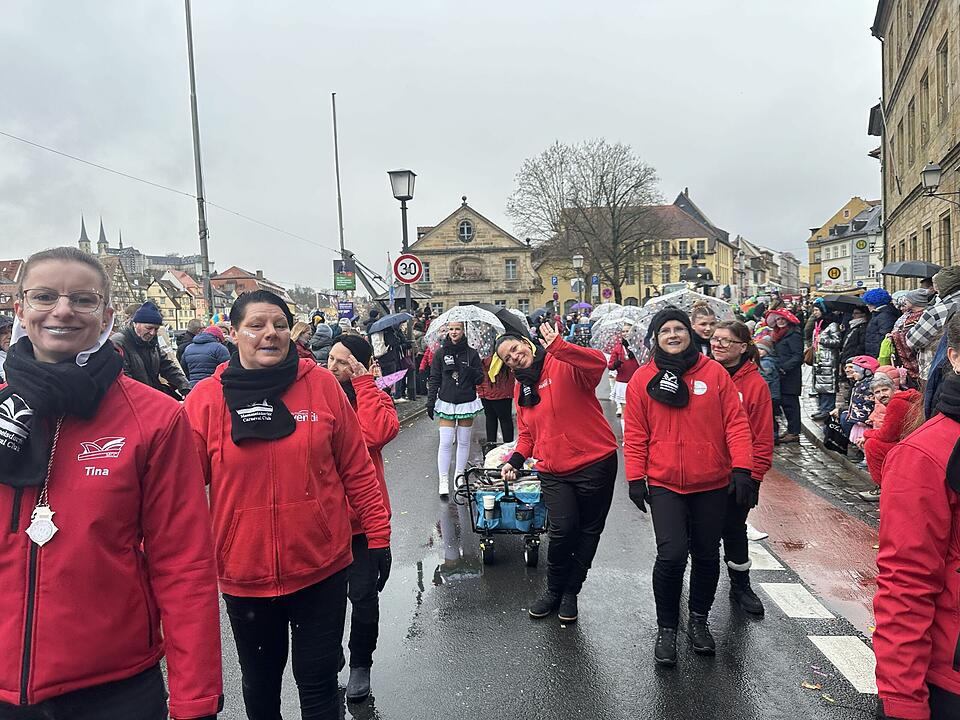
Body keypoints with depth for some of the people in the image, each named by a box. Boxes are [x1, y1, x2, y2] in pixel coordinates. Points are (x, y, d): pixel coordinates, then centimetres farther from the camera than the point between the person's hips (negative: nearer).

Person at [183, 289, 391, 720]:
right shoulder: (207, 398, -7)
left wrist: (378, 535, 0)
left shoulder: (321, 384, -6)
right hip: (244, 575, 1)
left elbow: (357, 469, -1)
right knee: (260, 684, 23)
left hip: (322, 567, -1)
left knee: (318, 684, 14)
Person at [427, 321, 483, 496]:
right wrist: (430, 402, -4)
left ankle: (459, 475, 24)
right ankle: (444, 480, -1)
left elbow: (480, 378, 1)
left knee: (464, 441, 10)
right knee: (445, 443, -6)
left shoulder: (471, 353, 1)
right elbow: (434, 379, 2)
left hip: (467, 402, 1)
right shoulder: (440, 353, 0)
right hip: (446, 403, -1)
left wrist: (469, 370, -19)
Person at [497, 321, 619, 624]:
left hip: (594, 463, -4)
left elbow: (598, 362, -31)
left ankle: (570, 593, 29)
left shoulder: (563, 365, -10)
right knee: (563, 530, -9)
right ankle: (554, 590, 15)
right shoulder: (521, 389, 12)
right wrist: (515, 459, 5)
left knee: (588, 531, 10)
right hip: (553, 471, 4)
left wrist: (557, 346, -40)